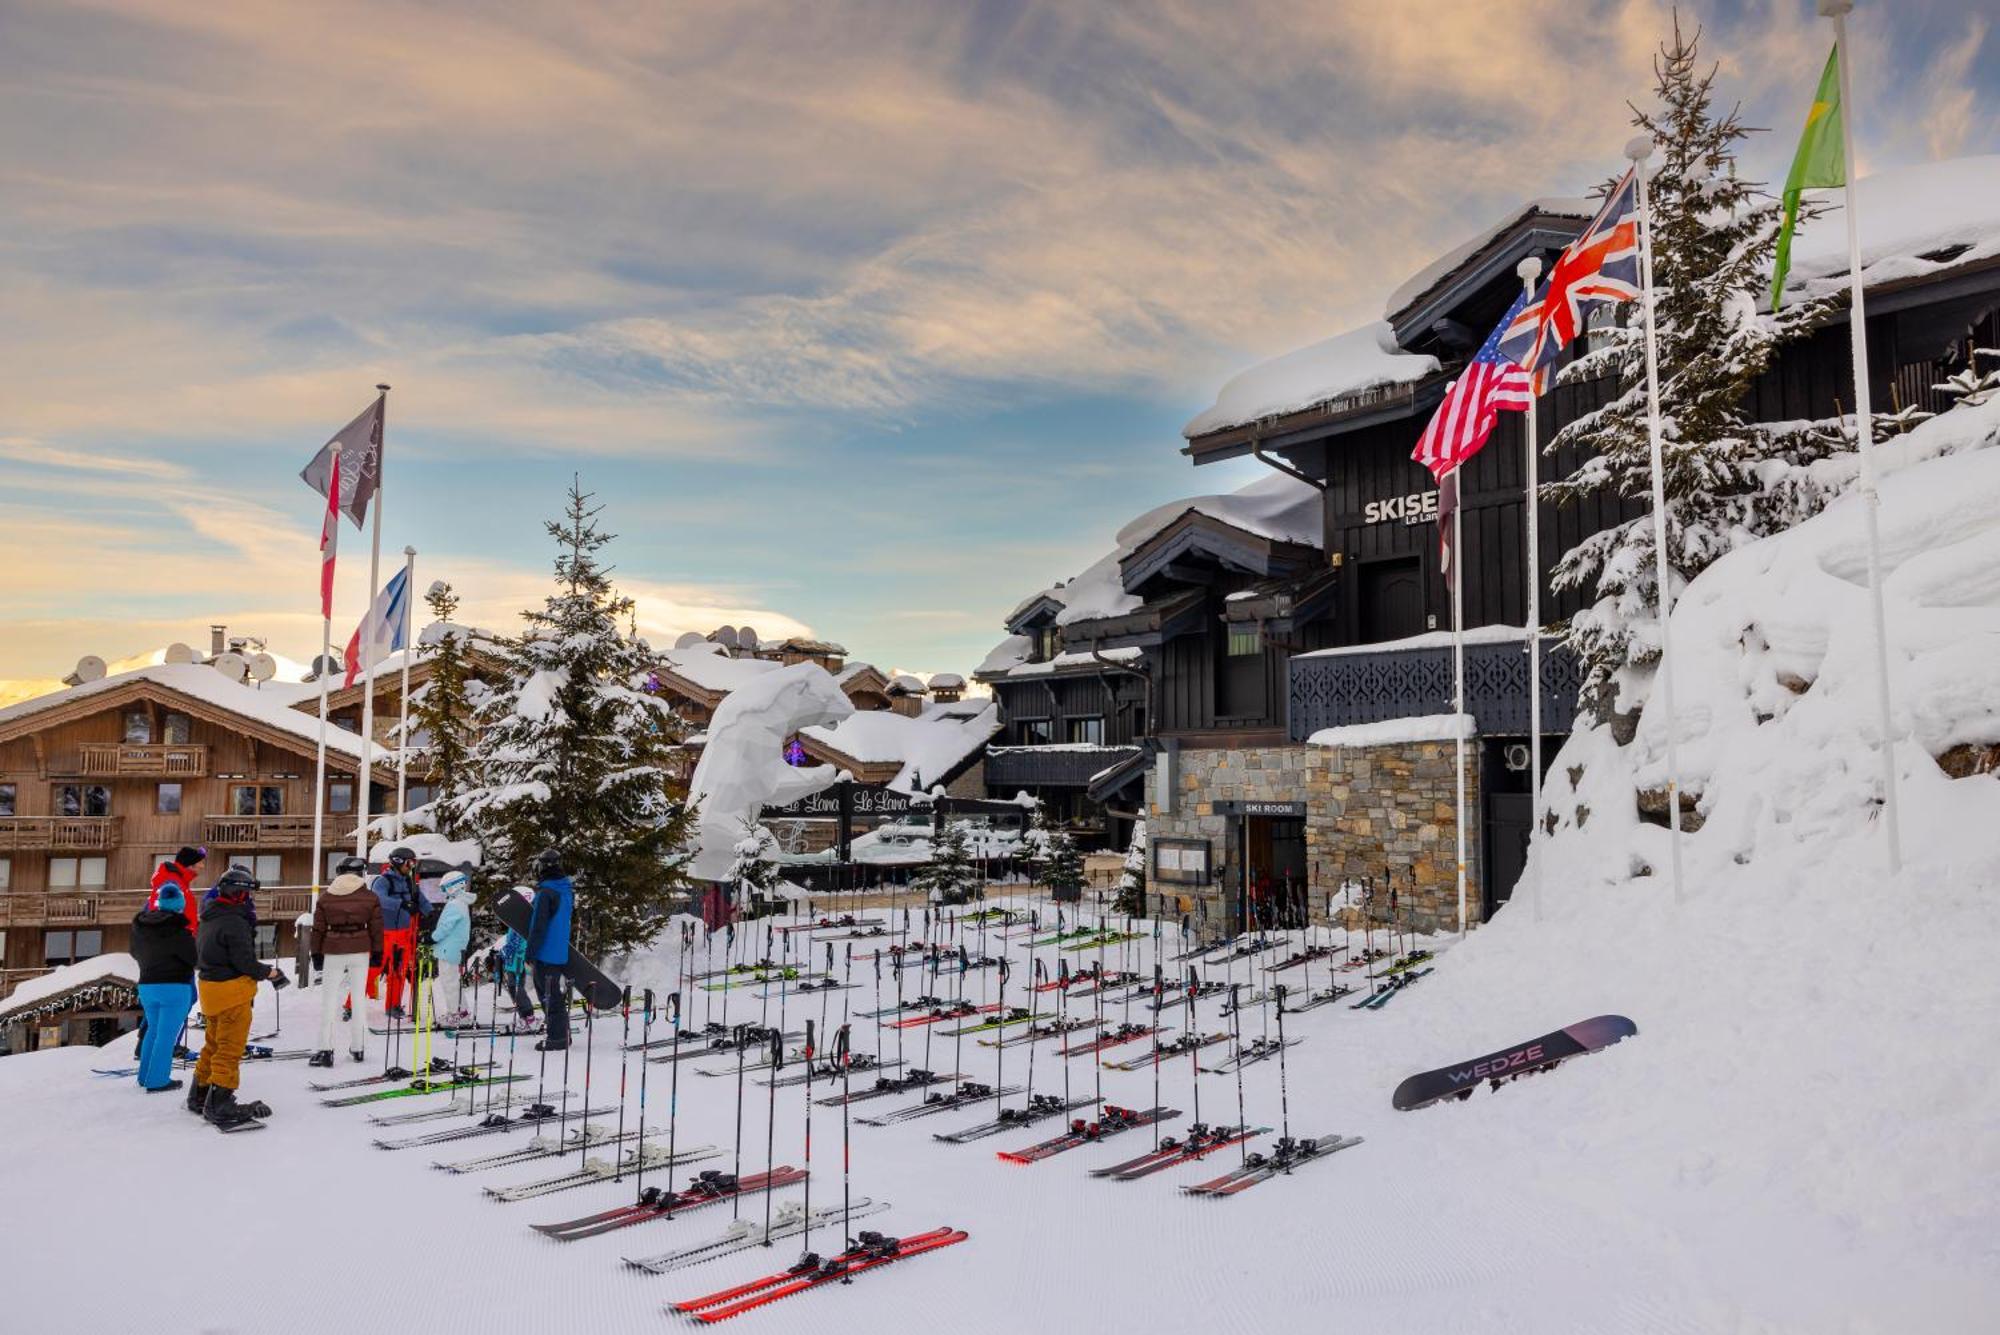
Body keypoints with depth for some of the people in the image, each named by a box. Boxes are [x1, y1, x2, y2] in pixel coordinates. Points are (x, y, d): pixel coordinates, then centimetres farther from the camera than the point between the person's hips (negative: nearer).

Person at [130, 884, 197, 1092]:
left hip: (146, 986, 7)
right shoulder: (177, 930, -18)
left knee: (154, 1029, 21)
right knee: (167, 1034, -1)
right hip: (174, 987, -7)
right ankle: (157, 1081, 1)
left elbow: (136, 953, 18)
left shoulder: (140, 926, 3)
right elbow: (194, 957, -14)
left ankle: (145, 1075, 27)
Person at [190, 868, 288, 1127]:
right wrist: (268, 972, -5)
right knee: (230, 1048, -3)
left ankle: (200, 1095, 30)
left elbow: (199, 956, 18)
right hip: (232, 992, -10)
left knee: (214, 1043, 21)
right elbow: (244, 961, -21)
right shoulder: (235, 923, -20)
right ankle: (219, 1105, 0)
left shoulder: (209, 919, 11)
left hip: (209, 986, 10)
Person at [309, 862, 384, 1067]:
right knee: (358, 998, 9)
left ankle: (325, 1050, -2)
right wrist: (377, 953, 10)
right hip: (360, 951, 0)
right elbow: (376, 928, 2)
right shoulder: (370, 897, 1)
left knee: (328, 1000, 5)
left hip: (333, 952, 0)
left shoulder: (326, 897, 4)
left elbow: (318, 929, 6)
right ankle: (358, 1048, 14)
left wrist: (316, 954, 12)